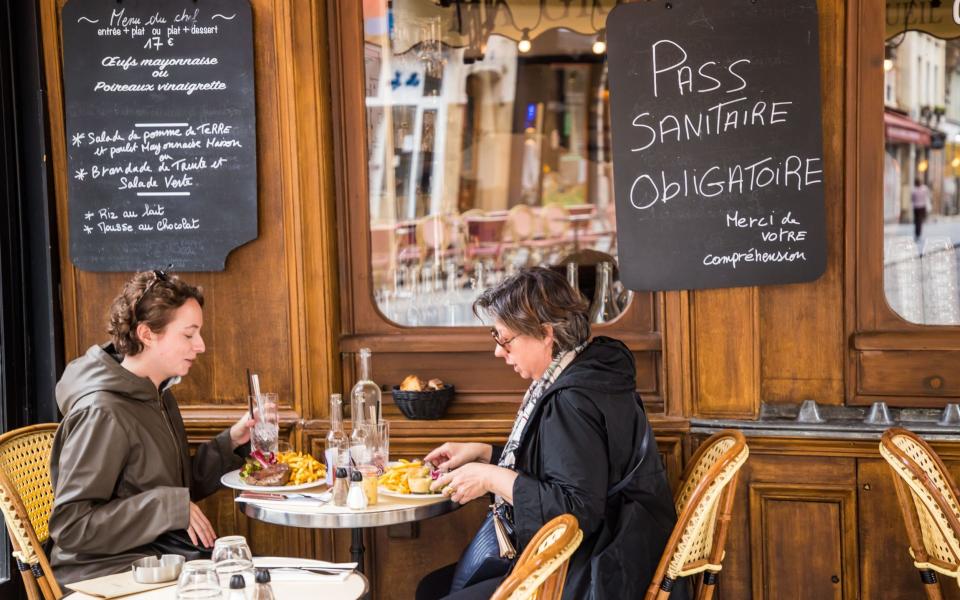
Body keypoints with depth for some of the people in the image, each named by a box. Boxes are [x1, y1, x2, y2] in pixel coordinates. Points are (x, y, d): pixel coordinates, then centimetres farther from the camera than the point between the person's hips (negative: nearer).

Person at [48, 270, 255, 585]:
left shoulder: (159, 396, 11)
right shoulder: (102, 413, -17)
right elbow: (69, 526, -20)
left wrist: (232, 442, 5)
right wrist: (171, 507, -21)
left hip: (166, 556, 8)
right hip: (112, 573, -8)